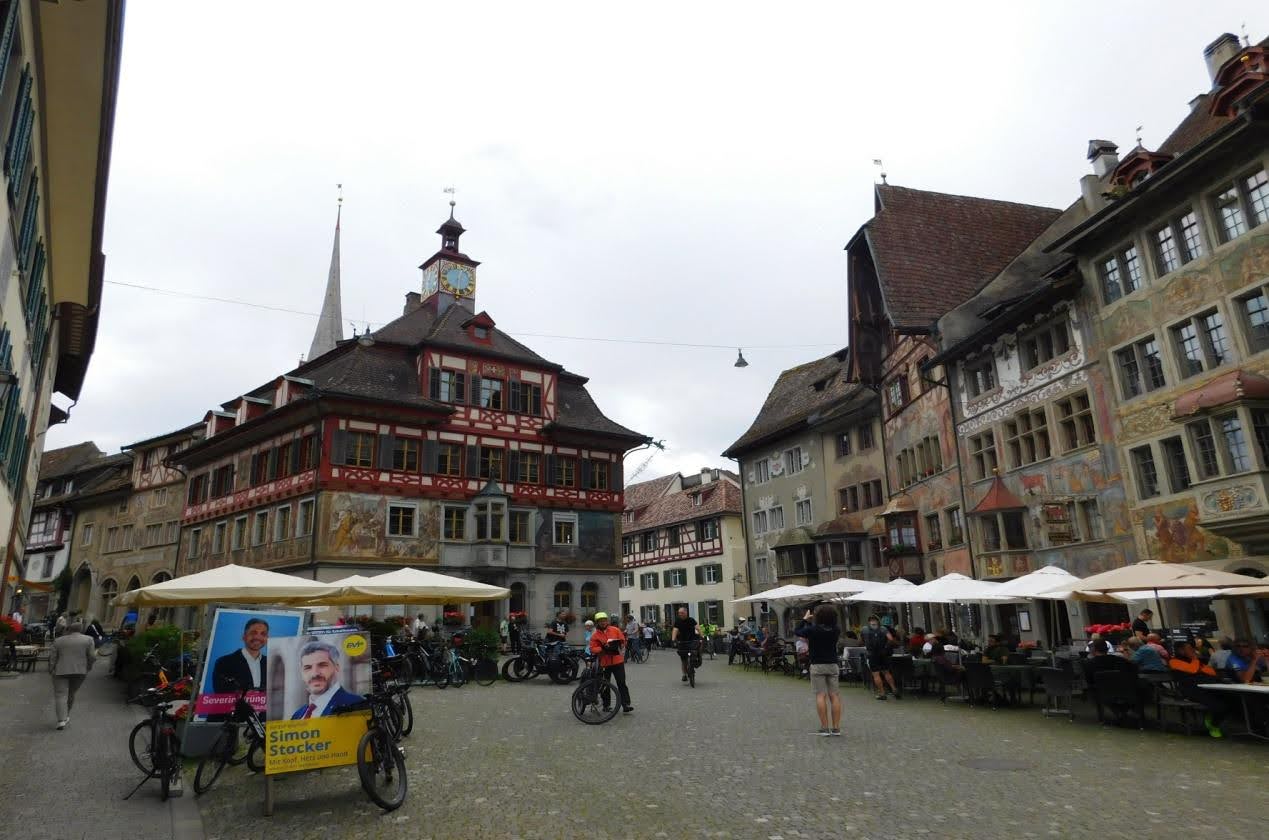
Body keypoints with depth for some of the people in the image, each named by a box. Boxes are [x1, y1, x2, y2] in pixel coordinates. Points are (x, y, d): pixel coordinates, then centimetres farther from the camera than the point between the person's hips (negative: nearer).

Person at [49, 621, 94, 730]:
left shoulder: (58, 640, 6)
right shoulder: (88, 640, 1)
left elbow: (52, 657, 3)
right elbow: (91, 656, -1)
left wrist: (51, 669, 10)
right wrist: (88, 668, 11)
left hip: (61, 671, -1)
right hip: (80, 671, 1)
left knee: (60, 695, -1)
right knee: (71, 693, 16)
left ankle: (61, 720, -10)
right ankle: (66, 716, 25)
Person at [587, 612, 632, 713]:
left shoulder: (615, 630, 2)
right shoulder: (595, 635, -1)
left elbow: (623, 640, 6)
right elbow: (592, 649, -7)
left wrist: (620, 645, -15)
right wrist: (602, 649, -21)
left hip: (618, 661, 0)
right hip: (604, 663, 0)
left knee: (622, 683, -3)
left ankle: (626, 705, -2)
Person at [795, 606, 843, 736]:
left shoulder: (812, 630, -12)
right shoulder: (835, 631, -2)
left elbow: (797, 632, 4)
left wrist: (805, 619, 18)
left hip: (817, 665, -3)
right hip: (833, 665, 3)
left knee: (821, 695, -3)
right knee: (834, 695, 4)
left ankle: (825, 728, -7)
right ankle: (836, 728, 3)